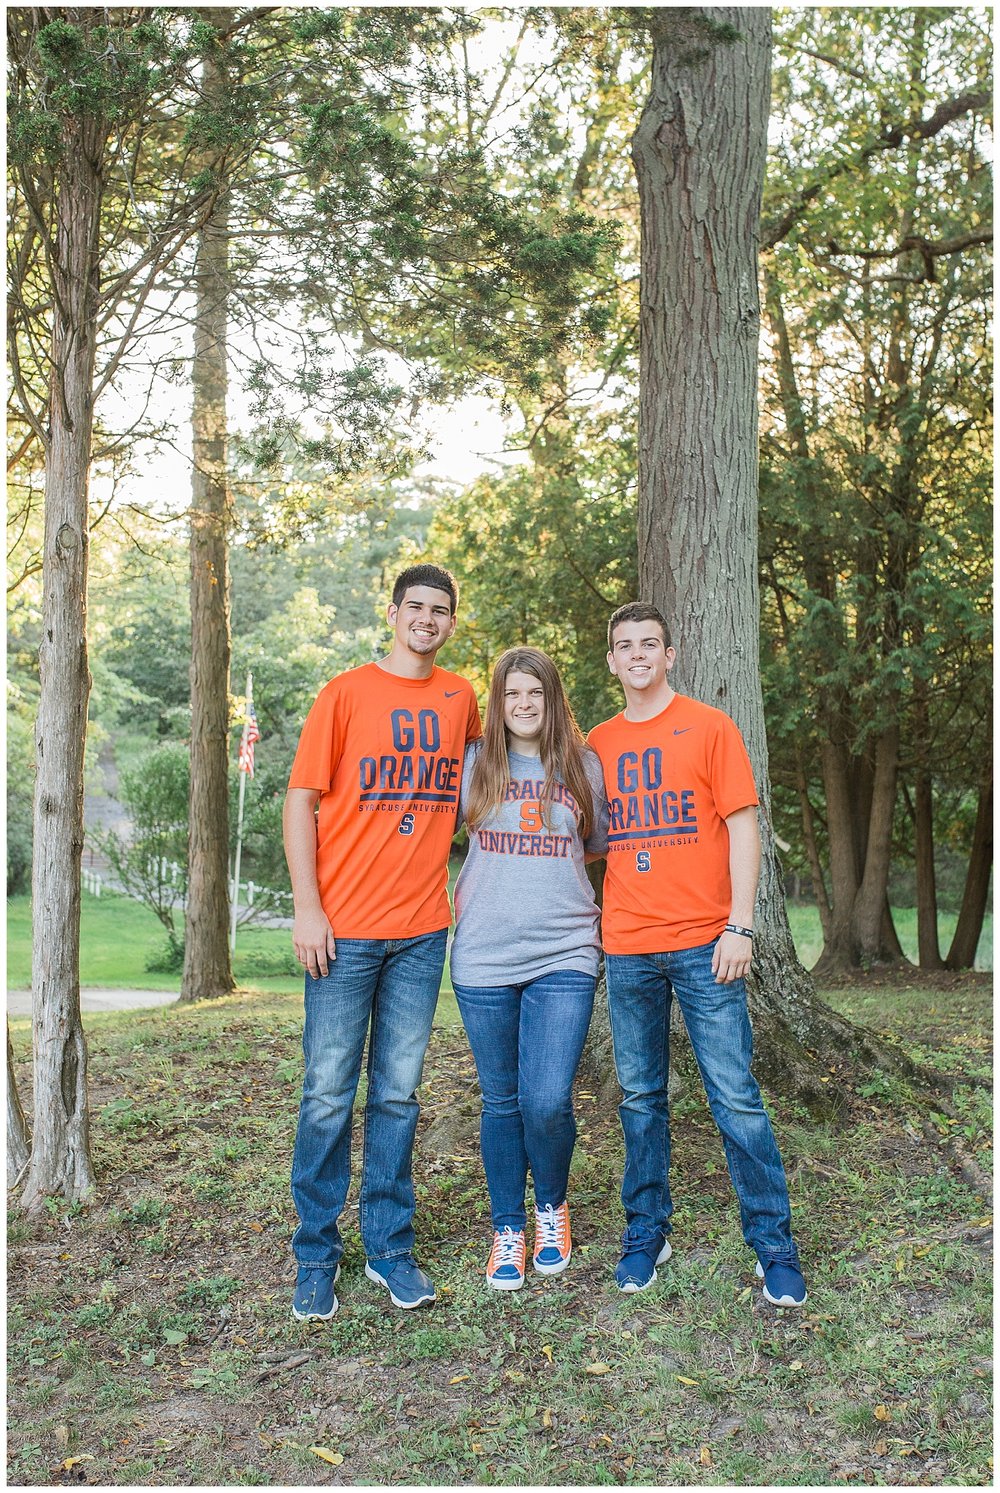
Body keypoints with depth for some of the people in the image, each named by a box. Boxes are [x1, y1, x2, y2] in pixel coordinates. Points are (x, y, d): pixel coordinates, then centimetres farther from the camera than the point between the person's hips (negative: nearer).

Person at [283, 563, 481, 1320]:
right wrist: (308, 909, -11)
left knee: (398, 1094, 10)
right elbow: (301, 801, -3)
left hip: (422, 929, 3)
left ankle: (390, 1246, 22)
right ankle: (317, 1257, 16)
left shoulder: (460, 696, 9)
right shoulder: (347, 693, -2)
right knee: (329, 1096, 3)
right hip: (345, 927, -3)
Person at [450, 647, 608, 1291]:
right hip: (484, 956, 1)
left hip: (564, 955, -1)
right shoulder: (473, 764, 6)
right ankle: (508, 1230, 27)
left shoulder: (584, 766, 7)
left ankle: (552, 1206, 20)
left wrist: (547, 862, 7)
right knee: (501, 1103, 9)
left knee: (548, 1101, -10)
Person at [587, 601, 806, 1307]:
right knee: (641, 1097, 10)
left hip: (703, 943, -3)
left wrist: (739, 927, -10)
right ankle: (646, 1232, 24)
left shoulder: (709, 726, 2)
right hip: (627, 949, 3)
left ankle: (775, 1245, 11)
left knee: (736, 1096, -1)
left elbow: (742, 827, -2)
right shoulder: (597, 745, 11)